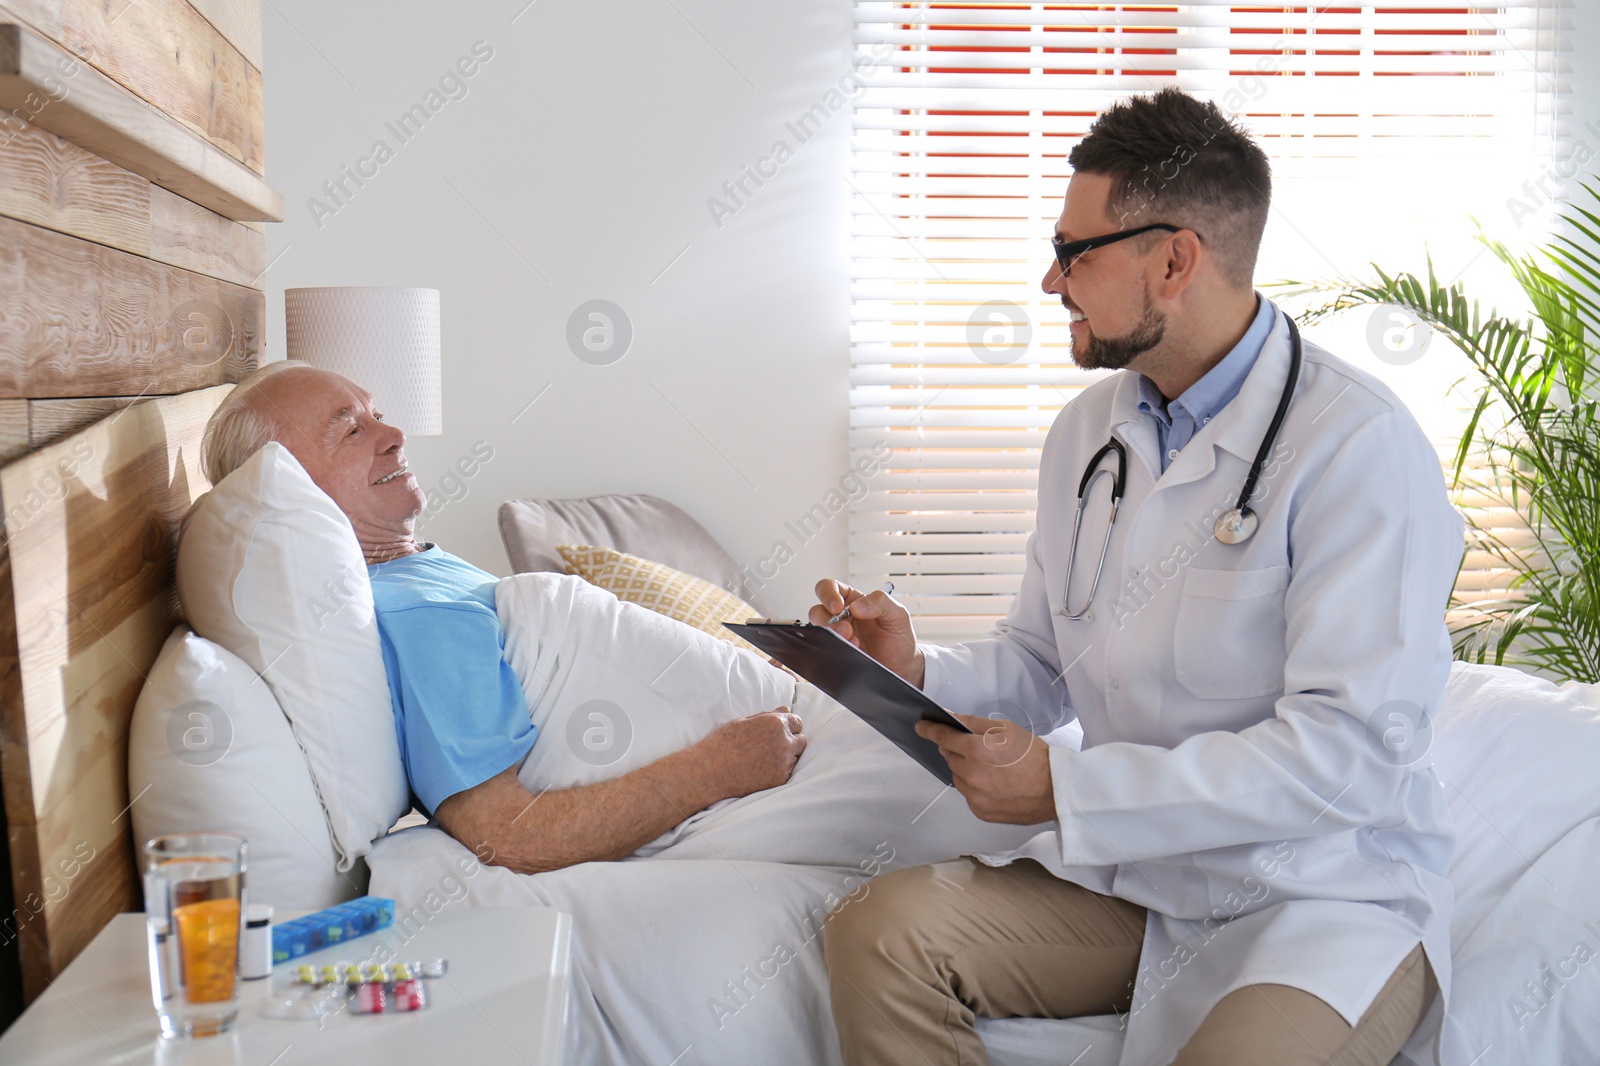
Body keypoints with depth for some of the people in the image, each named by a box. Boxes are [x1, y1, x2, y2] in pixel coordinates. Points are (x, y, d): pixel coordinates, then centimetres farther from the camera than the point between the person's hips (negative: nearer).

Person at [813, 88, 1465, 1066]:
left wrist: (1065, 788, -23)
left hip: (1325, 891, -5)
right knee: (880, 935, -17)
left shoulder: (1359, 445, -17)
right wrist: (919, 670, -7)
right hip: (1130, 874, 6)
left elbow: (1350, 752, -23)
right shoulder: (1088, 430, 8)